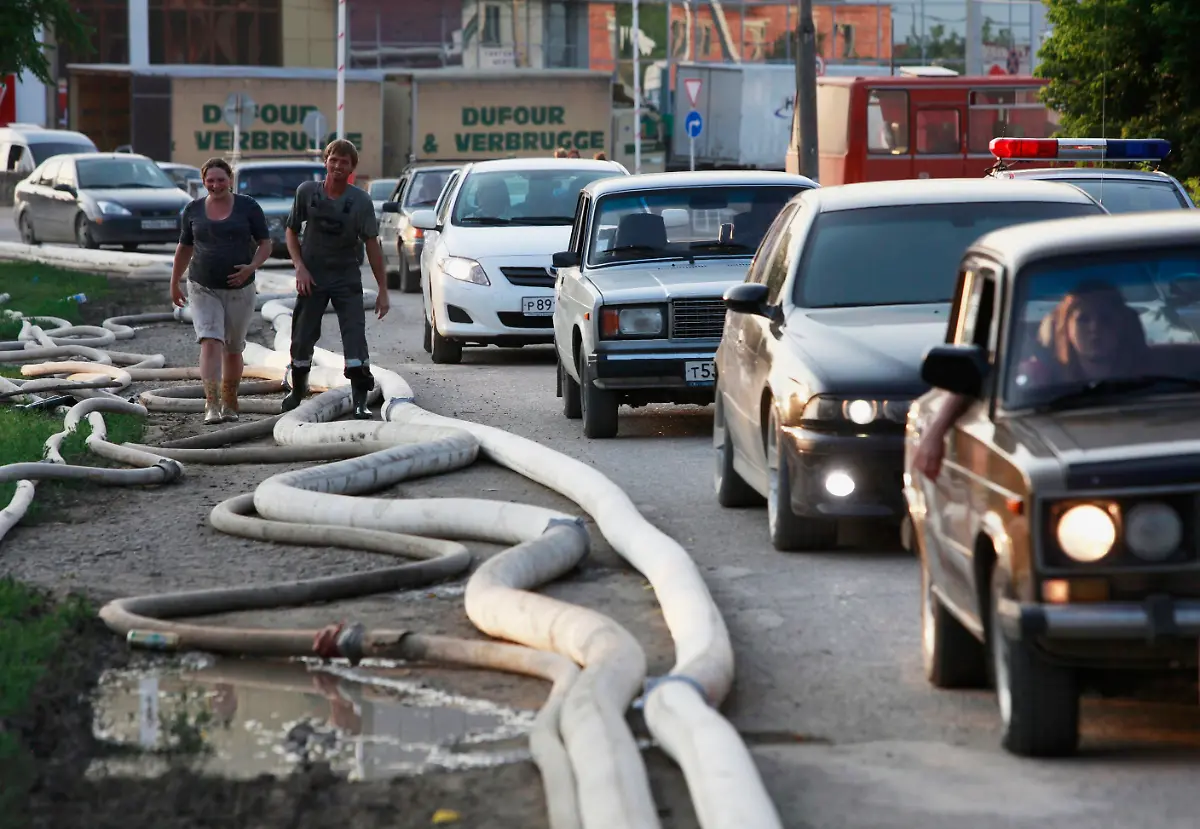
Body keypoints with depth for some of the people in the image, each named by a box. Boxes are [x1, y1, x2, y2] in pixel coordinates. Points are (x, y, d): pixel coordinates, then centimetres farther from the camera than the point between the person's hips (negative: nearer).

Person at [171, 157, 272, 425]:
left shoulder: (248, 207, -4)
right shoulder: (193, 210, 2)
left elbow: (266, 244, -2)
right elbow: (184, 248, 14)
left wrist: (251, 267, -20)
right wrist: (174, 284, 19)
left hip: (240, 290, 0)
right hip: (203, 290, 0)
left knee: (233, 350, 12)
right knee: (210, 343, -17)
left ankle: (229, 403, 31)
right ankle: (212, 406, -26)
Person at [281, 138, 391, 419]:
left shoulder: (361, 201, -10)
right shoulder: (307, 192, -6)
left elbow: (372, 245, -7)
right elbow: (292, 231, 4)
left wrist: (383, 289, -9)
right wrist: (300, 267, -11)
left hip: (347, 280, -1)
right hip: (312, 278, 1)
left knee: (355, 340, -12)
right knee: (302, 338, 7)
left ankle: (360, 401, -10)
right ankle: (297, 391, 31)